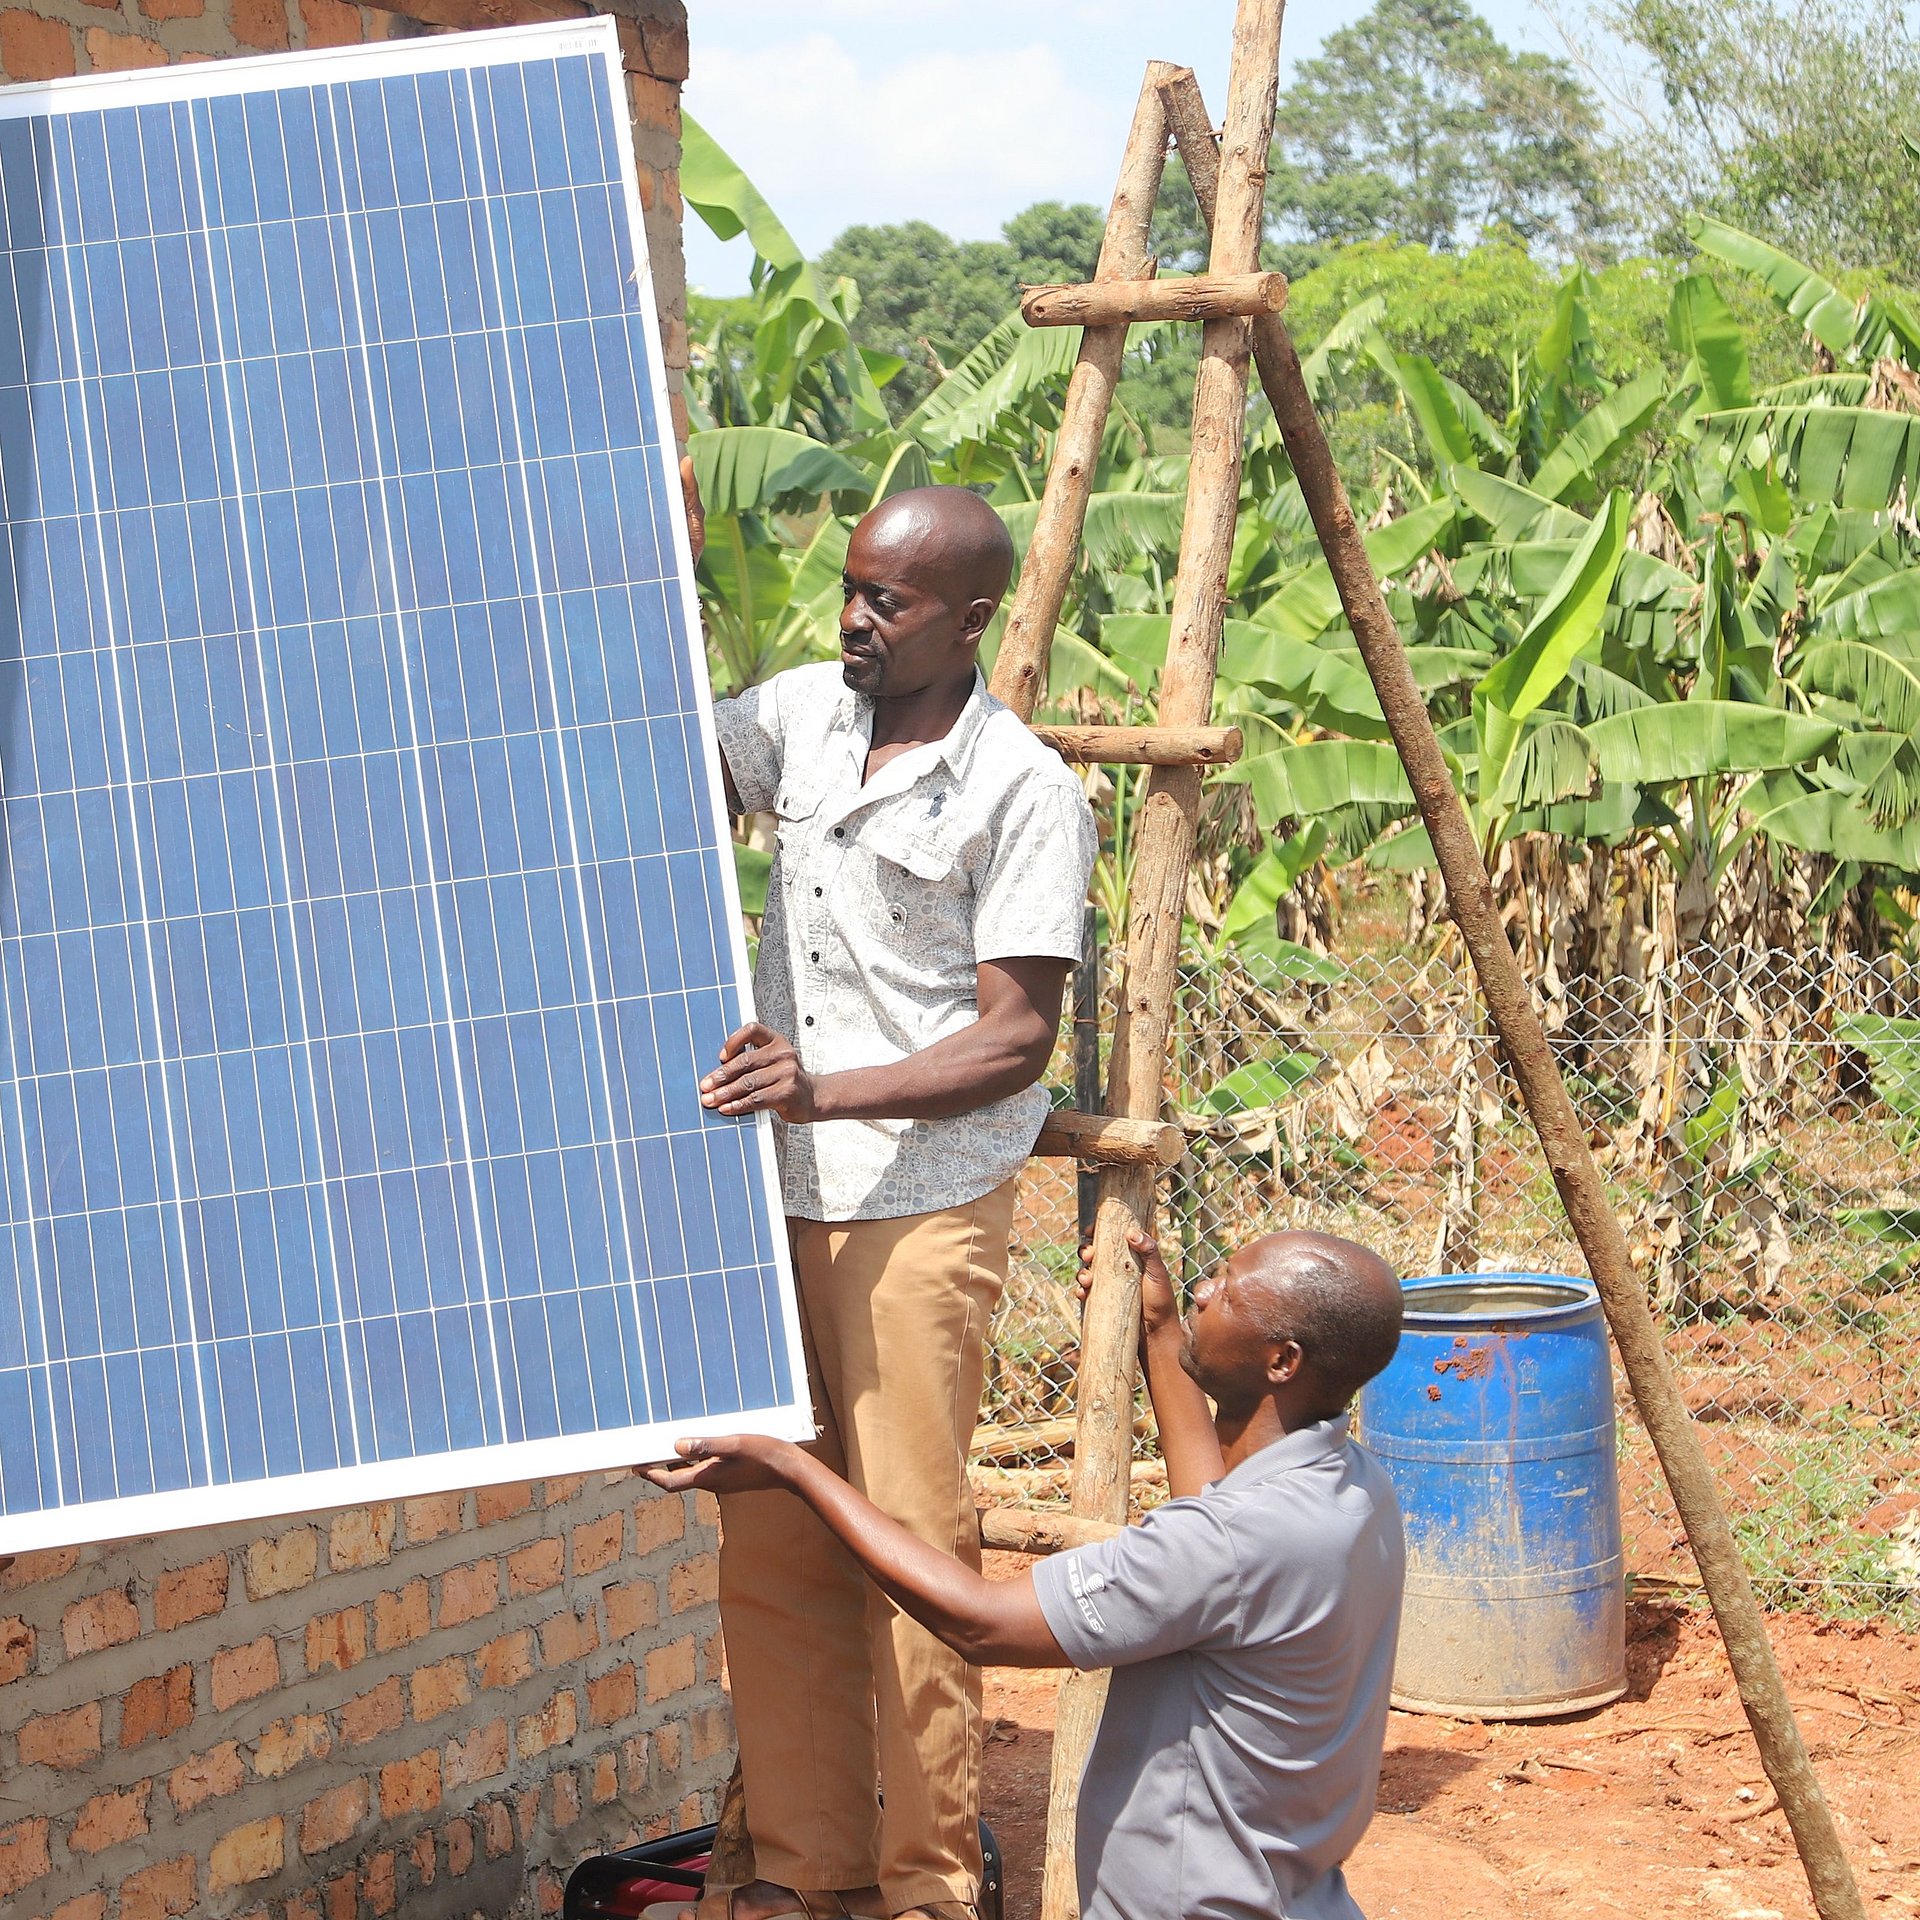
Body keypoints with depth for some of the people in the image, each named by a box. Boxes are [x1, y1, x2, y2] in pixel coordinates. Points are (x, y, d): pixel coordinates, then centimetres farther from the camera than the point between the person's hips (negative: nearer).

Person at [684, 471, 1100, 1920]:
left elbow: (1016, 1040, -15)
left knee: (910, 1541, -3)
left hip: (919, 1207, -6)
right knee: (766, 1543, 8)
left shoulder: (1025, 793, -12)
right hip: (775, 1200, 6)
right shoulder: (804, 714, 7)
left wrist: (833, 1094, -27)